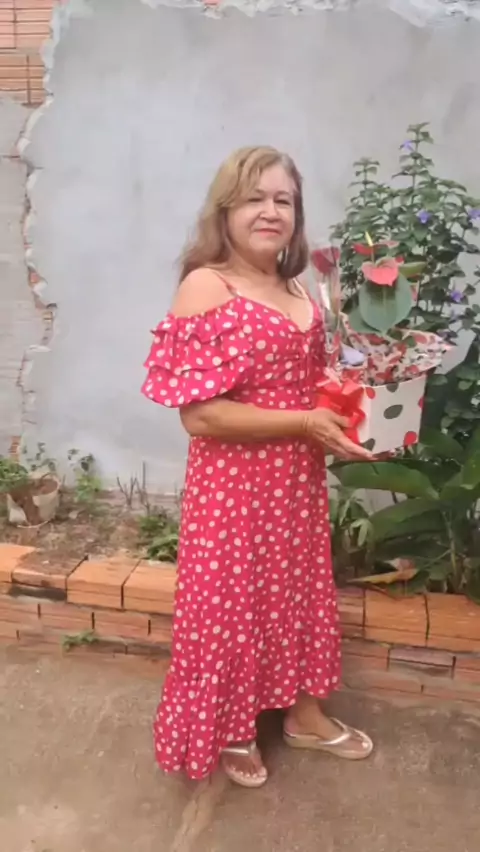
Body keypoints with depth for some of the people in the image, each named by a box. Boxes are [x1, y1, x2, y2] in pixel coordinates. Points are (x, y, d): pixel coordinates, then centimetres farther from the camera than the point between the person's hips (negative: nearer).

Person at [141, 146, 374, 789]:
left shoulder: (301, 293, 6)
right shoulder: (205, 287, -16)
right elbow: (199, 414, -22)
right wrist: (305, 424, -21)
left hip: (298, 479, 7)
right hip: (233, 484, -7)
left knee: (299, 591, 20)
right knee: (233, 601, 10)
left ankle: (302, 712, 44)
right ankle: (228, 731, 36)